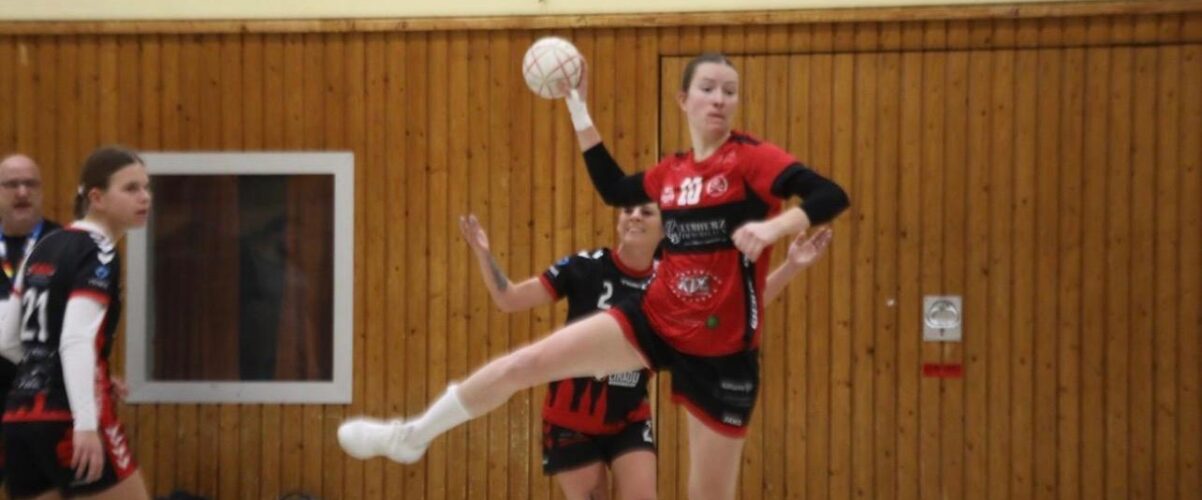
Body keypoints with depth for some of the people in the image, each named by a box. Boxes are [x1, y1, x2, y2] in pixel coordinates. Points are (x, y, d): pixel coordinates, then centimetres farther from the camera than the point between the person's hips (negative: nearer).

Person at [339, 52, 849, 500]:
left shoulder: (753, 158, -11)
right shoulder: (670, 171, 6)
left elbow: (831, 196, -22)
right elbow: (614, 189, 19)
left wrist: (773, 226, -40)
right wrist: (578, 111, 16)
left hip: (723, 347, -5)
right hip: (655, 319, 5)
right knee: (525, 362, -1)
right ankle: (412, 436, 18)